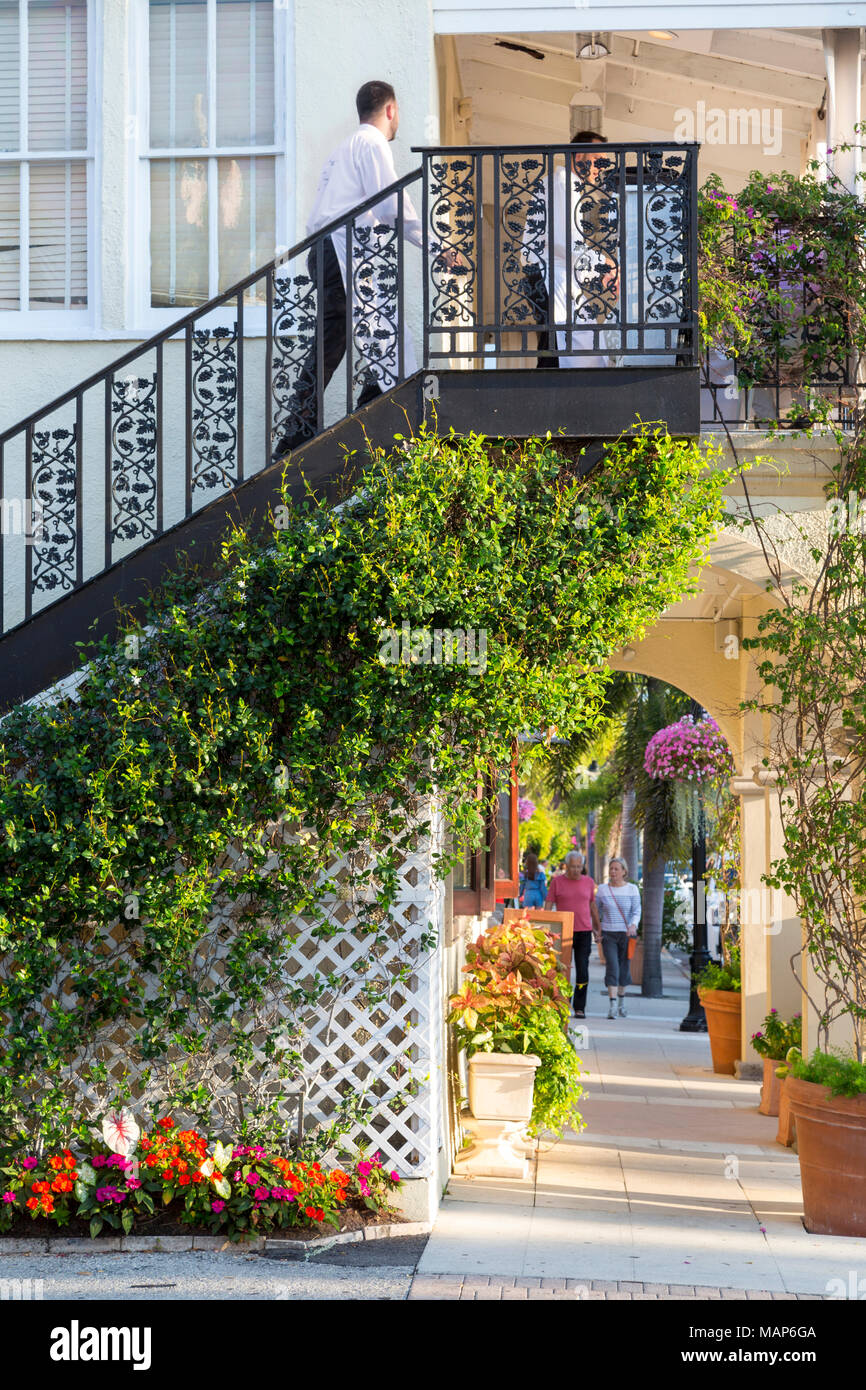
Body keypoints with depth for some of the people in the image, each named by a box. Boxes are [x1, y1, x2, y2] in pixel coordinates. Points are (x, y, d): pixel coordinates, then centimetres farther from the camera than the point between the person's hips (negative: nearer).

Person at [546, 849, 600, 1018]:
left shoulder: (588, 882, 5)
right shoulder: (557, 881, -1)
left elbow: (593, 906, 14)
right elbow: (548, 906, -2)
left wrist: (598, 929, 16)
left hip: (584, 933, 1)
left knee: (582, 972, -6)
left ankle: (579, 1008, 1)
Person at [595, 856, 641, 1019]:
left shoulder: (632, 889, 1)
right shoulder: (603, 889, 4)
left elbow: (637, 911, -5)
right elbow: (597, 911, 11)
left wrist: (633, 925, -24)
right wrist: (598, 928, -2)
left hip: (626, 934, 1)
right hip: (608, 934, -1)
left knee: (624, 969, 9)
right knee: (612, 968, -14)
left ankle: (621, 1004, 27)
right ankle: (612, 1007, -20)